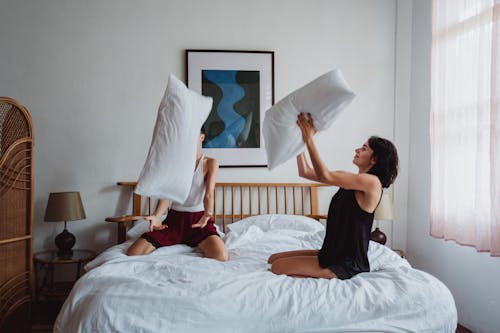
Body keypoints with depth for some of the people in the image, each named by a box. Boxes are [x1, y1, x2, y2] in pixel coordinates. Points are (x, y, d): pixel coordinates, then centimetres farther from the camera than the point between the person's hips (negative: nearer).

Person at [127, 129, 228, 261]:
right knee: (133, 253, -12)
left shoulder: (210, 163, -2)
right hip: (175, 217, 3)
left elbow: (209, 194, -13)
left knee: (221, 256, -30)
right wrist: (156, 216, -21)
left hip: (198, 218, -2)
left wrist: (208, 215, -35)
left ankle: (200, 245, 7)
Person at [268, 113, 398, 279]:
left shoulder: (372, 182, -17)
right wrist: (300, 138, 2)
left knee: (277, 267, -11)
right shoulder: (349, 180, 9)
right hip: (333, 252, 9)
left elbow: (325, 176, -27)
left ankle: (329, 277, -2)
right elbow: (304, 172, 8)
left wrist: (309, 139, -22)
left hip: (347, 263, -9)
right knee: (273, 258, 10)